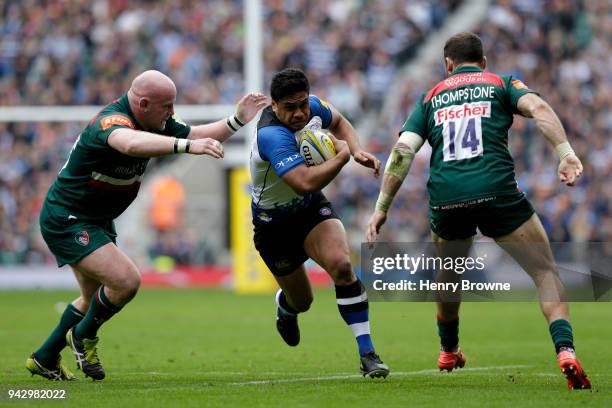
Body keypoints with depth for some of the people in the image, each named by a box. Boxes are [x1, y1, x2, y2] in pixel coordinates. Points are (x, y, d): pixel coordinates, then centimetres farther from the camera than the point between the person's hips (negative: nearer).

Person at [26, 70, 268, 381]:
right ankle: (84, 336, 5)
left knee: (94, 299, 20)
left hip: (97, 221, 10)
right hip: (67, 219, -10)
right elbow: (131, 143, -54)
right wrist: (188, 146, -65)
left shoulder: (155, 122, -2)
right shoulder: (112, 121, -31)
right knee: (126, 281, -20)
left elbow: (196, 136, 5)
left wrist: (237, 120, -12)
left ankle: (44, 359, 33)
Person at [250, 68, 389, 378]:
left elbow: (338, 121, 12)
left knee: (341, 264, -25)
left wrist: (357, 150, -7)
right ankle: (286, 309, 55)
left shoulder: (313, 107, -14)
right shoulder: (272, 135, -36)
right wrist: (342, 156, -33)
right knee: (301, 300, 13)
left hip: (312, 208, 4)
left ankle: (367, 353, -22)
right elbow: (305, 183, -48)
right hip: (274, 222, -4)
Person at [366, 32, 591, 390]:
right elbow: (537, 107, -4)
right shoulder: (501, 84, 17)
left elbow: (402, 151, 11)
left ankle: (449, 353, 45)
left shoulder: (431, 98, 22)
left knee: (448, 278, 30)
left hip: (445, 198, 3)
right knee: (546, 272, 4)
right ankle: (565, 351, -17)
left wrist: (381, 209, 12)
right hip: (496, 191, -3)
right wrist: (566, 154, -14)